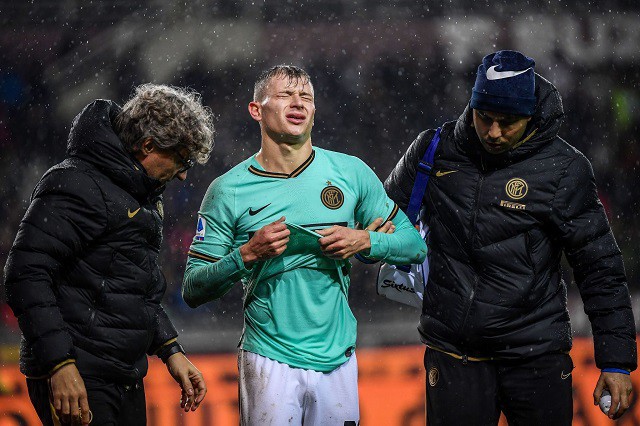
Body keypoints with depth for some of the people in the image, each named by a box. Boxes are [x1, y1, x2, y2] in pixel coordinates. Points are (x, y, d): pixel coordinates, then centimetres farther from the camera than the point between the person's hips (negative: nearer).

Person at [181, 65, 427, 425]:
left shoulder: (352, 172, 5)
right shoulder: (229, 190, -1)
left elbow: (416, 245, 10)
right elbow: (194, 290, -3)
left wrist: (363, 241, -8)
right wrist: (248, 254, -17)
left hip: (338, 357, 2)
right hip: (270, 359, -2)